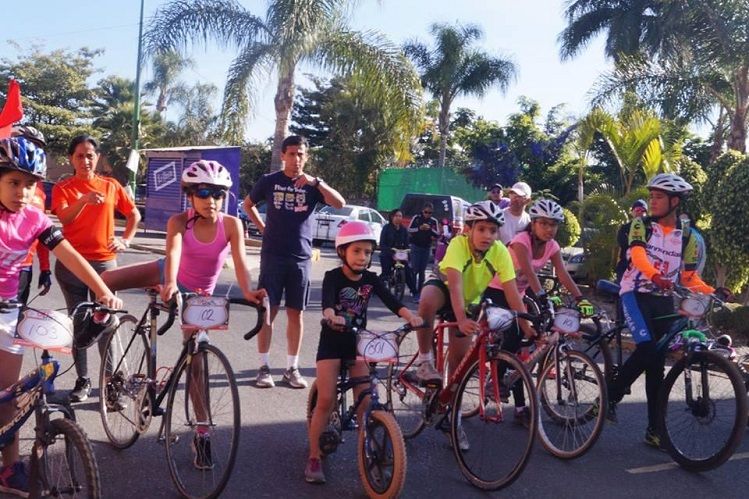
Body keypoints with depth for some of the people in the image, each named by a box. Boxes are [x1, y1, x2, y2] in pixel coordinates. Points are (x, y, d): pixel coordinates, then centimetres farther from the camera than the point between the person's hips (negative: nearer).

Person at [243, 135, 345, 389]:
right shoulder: (270, 181, 3)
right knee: (268, 310, 0)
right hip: (272, 256, -1)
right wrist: (263, 227, 7)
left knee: (295, 313, 5)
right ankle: (264, 367, 8)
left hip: (300, 257, 1)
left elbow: (340, 203, -12)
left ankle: (292, 368, 14)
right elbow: (248, 204, 18)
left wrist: (316, 181, -22)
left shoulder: (312, 185, 3)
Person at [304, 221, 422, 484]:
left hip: (358, 343, 4)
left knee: (365, 402, 0)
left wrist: (410, 316, -34)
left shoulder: (371, 280, -1)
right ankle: (314, 457, 5)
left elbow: (391, 301, -14)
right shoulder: (333, 277, -13)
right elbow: (327, 301, -33)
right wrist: (331, 317, -56)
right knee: (325, 400, -8)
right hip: (332, 342, -3)